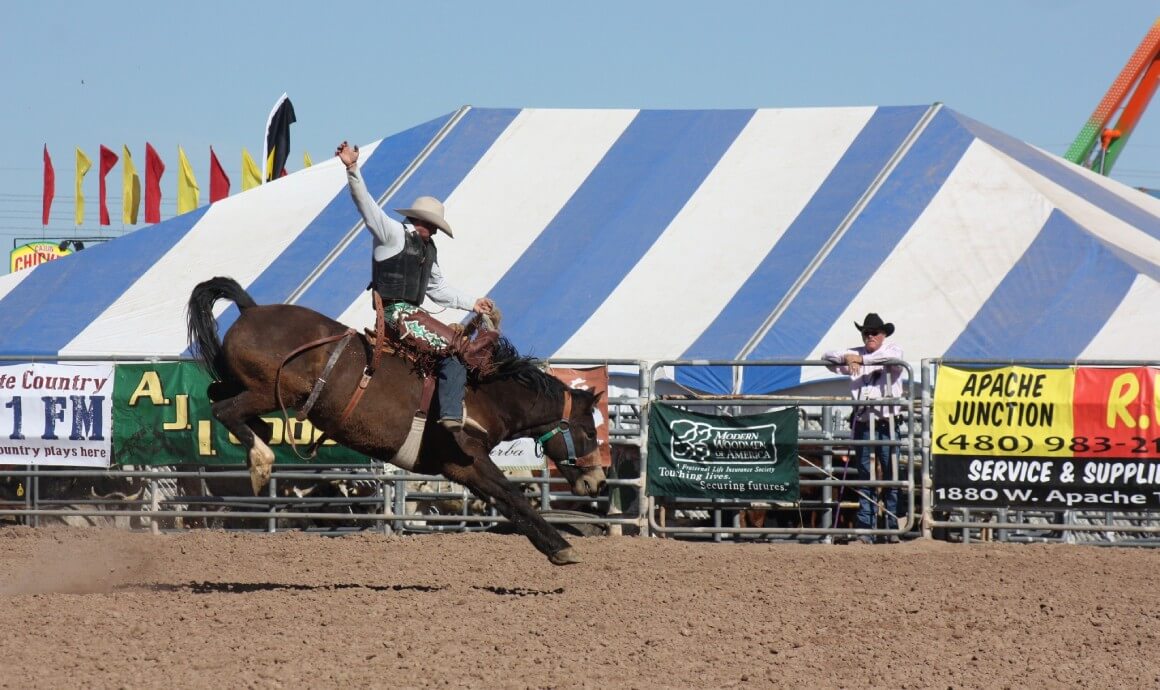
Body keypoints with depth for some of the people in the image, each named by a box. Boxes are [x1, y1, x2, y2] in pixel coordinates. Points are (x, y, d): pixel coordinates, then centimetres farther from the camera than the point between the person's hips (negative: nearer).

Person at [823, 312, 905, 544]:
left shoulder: (893, 350, 4)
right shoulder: (855, 354, 11)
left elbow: (892, 358, -19)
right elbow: (828, 358, 7)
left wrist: (861, 359, -18)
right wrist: (847, 358, -12)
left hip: (887, 423, -3)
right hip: (862, 424, 3)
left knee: (890, 476, -2)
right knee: (864, 478, 4)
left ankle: (893, 529, 3)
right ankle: (865, 530, 5)